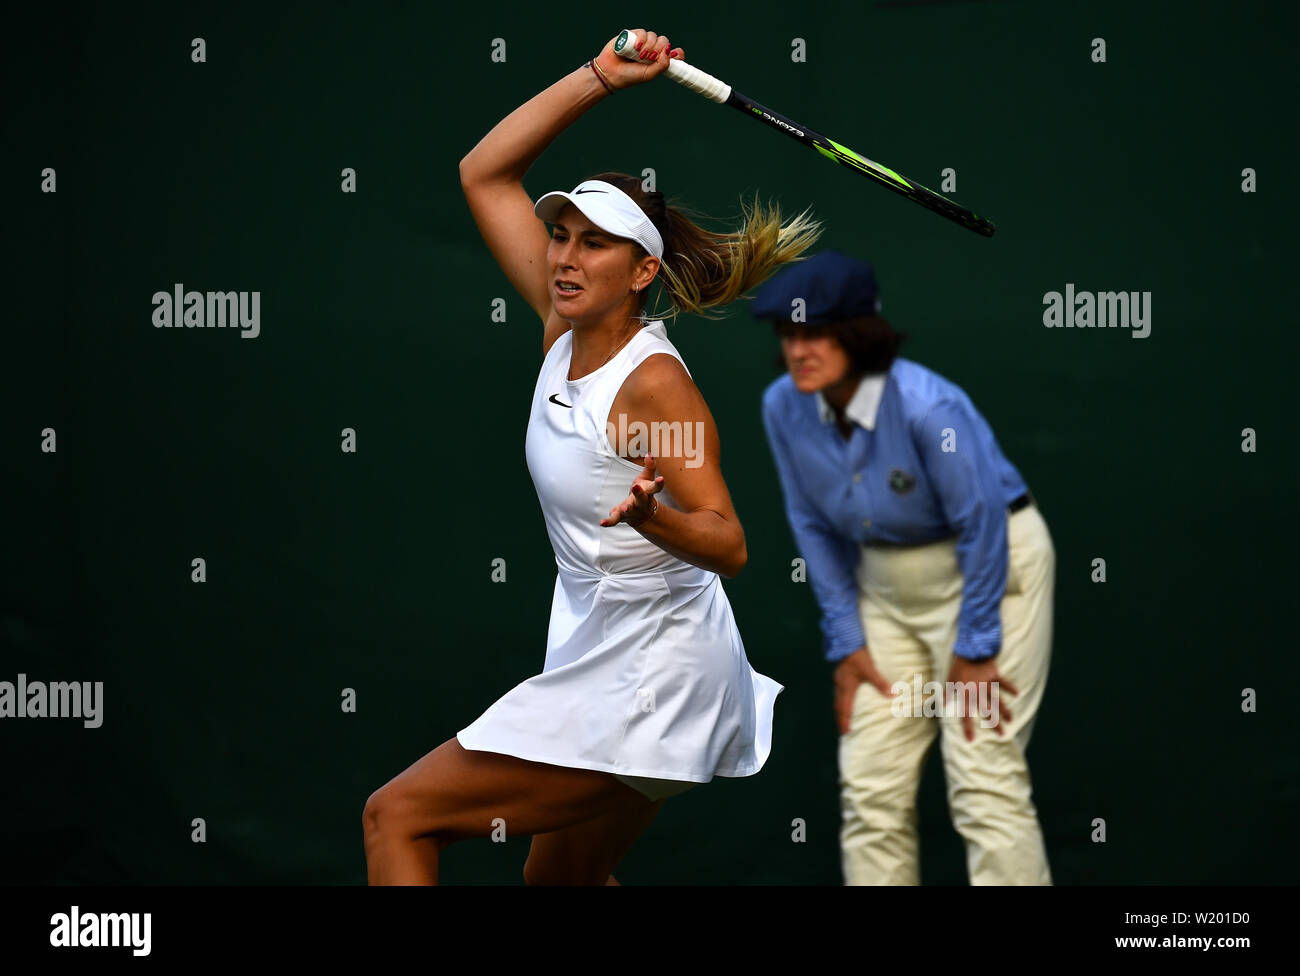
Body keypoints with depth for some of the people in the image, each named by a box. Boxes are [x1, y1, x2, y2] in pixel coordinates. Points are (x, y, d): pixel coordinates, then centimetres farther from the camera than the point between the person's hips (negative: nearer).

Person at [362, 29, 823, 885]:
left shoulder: (654, 381, -20)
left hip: (647, 678, -9)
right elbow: (485, 174, 5)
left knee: (397, 817, -8)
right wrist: (598, 79, -2)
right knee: (559, 880, 24)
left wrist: (650, 516, -41)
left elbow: (728, 546, -22)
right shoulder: (565, 330, 1)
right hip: (600, 651, 9)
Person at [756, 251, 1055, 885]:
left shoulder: (927, 406, -27)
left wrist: (973, 651, -16)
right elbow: (815, 528, 3)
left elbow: (983, 525, -20)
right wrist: (845, 642, 1)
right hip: (887, 585, 6)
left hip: (990, 566, -6)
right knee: (869, 786, 2)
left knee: (982, 776, -13)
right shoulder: (783, 409, -9)